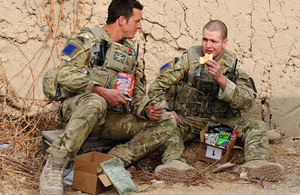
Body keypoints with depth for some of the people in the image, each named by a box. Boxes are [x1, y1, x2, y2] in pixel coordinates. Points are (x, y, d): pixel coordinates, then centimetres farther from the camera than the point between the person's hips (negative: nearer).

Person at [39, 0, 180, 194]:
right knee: (96, 103, -43)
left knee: (168, 122, -9)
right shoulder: (88, 38, 1)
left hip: (112, 119, 6)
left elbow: (138, 93, 18)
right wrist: (103, 92, -20)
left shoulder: (131, 53, 21)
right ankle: (53, 169, -35)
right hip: (76, 109, -6)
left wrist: (146, 109, -6)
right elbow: (66, 75, -12)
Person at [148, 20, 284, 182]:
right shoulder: (188, 59, -3)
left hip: (222, 122, 2)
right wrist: (165, 111, -19)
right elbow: (156, 88, -1)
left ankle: (256, 162, -45)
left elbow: (247, 101, -10)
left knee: (257, 126, -20)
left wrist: (221, 79, -22)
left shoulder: (232, 64, 1)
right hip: (188, 122, -2)